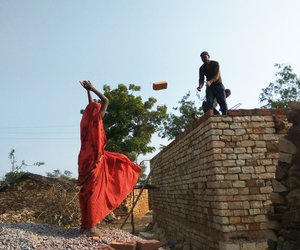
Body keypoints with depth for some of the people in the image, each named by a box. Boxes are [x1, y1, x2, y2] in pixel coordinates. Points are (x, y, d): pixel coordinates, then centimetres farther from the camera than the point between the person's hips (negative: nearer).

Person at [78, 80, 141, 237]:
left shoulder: (86, 120, 12)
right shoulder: (96, 120, -8)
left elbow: (92, 106, 29)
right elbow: (106, 101, -2)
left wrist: (88, 91, 32)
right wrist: (92, 89, 5)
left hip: (86, 159, 8)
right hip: (94, 159, -8)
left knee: (87, 192, 10)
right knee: (94, 192, -7)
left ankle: (85, 225, 14)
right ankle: (91, 227, -6)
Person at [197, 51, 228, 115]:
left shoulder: (215, 63, -8)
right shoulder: (202, 68, 3)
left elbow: (217, 75, -22)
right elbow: (201, 79, -6)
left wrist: (210, 82, -42)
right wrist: (200, 86, -31)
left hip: (218, 85, -2)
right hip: (209, 87, 3)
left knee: (223, 103, -13)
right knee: (209, 103, -17)